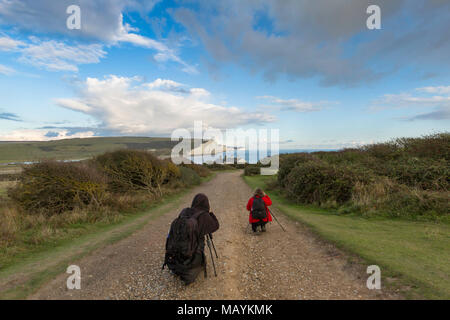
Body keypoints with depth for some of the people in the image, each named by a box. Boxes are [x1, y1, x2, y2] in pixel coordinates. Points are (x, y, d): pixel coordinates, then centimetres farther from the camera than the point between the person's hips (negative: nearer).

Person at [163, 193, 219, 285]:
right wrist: (210, 212, 9)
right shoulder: (204, 216, -14)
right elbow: (216, 226, 3)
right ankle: (189, 273, 4)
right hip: (192, 256, -4)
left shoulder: (184, 212, -2)